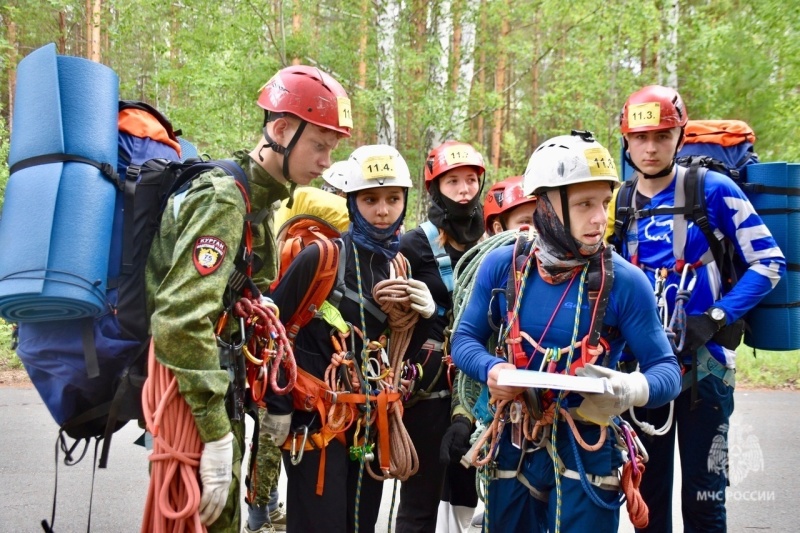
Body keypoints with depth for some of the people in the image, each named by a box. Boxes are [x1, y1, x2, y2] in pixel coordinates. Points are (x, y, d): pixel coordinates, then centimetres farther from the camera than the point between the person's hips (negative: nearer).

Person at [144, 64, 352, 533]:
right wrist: (217, 433, -28)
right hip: (193, 407, -9)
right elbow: (182, 319, -30)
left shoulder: (260, 202, 11)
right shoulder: (223, 200, -19)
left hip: (220, 400, 9)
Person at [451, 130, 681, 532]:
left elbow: (667, 370, -10)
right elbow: (465, 339, 5)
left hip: (585, 455, -3)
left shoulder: (624, 282, -12)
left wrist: (629, 390, -32)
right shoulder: (502, 266, -3)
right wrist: (491, 370, -17)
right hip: (513, 449, 3)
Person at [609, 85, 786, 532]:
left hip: (704, 362, -4)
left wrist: (714, 319, -16)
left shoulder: (714, 190, -7)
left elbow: (769, 262, -7)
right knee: (649, 491, 14)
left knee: (703, 496, 0)